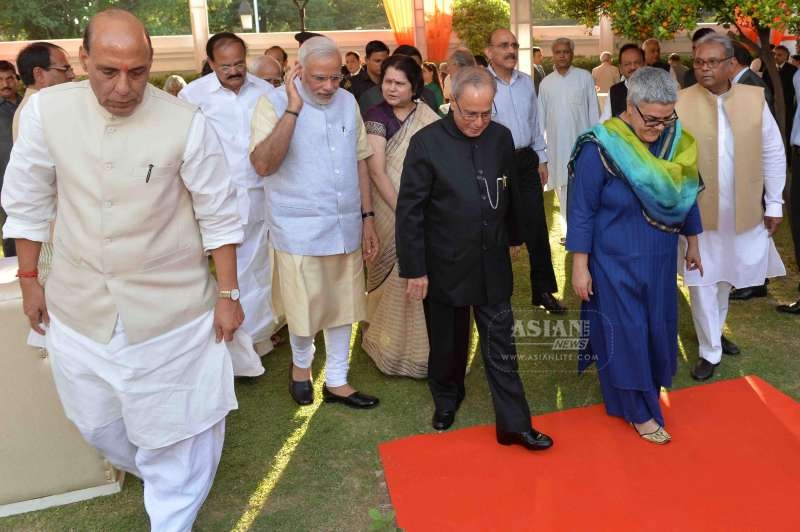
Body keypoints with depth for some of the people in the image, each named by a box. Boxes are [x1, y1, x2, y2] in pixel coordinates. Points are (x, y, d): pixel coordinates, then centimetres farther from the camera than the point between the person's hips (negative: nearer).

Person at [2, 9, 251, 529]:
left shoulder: (185, 123, -16)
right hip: (79, 304, 3)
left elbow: (218, 215, -8)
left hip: (170, 306, -3)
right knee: (96, 420, 22)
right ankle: (143, 464, 55)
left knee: (178, 422, 10)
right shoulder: (46, 109, -8)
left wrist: (229, 294, -6)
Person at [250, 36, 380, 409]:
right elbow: (263, 165, -24)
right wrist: (293, 109, -25)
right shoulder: (274, 103, -10)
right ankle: (300, 365, 38)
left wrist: (368, 218, 8)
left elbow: (359, 161, 11)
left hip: (346, 227, 5)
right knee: (305, 307, 7)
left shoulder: (348, 102, 5)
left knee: (343, 305, 13)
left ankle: (336, 381, 31)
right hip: (300, 229, -4)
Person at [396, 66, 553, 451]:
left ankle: (514, 424, 18)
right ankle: (446, 399, 42)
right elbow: (409, 211, -11)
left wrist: (510, 239, 16)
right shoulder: (427, 142, -13)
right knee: (447, 342, 16)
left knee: (501, 347, 8)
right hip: (445, 266, -2)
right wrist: (414, 270, -11)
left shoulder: (501, 137, -1)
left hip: (492, 264, 3)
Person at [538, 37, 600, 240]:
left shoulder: (585, 77, 0)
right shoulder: (546, 82, 7)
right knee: (562, 186, 7)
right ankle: (569, 229, 18)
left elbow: (593, 109, 2)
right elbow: (541, 116, 10)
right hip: (557, 144, 2)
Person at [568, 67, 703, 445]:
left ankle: (647, 385, 42)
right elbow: (582, 211, -15)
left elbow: (685, 192, 10)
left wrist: (692, 242, 17)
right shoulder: (602, 147, -19)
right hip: (616, 261, -5)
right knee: (626, 332, 6)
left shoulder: (675, 140, -3)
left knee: (657, 327, 17)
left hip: (660, 259, 6)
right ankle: (638, 410, 25)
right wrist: (580, 266, -14)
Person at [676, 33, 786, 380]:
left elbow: (773, 154, 4)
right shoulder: (679, 103, -11)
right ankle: (710, 350, 21)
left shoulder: (755, 98, -3)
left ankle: (714, 331, 41)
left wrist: (774, 203, 4)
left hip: (743, 212, 3)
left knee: (725, 278, 18)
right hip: (697, 212, -3)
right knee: (702, 282, 6)